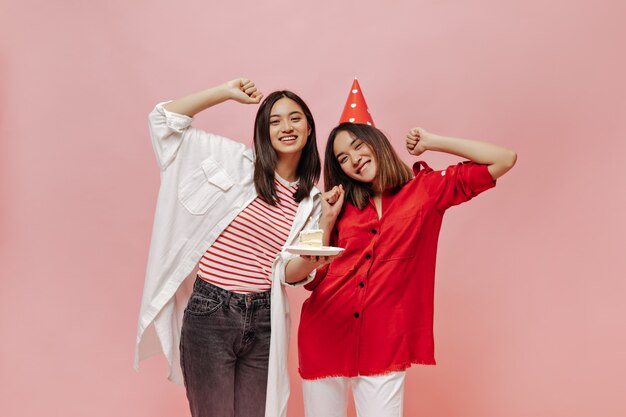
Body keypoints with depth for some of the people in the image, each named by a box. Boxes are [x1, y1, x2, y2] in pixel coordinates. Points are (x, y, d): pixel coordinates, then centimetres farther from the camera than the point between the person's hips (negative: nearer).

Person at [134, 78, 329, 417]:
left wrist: (315, 258, -19)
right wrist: (227, 93, -4)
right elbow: (164, 119, -3)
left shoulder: (311, 201, 6)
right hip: (210, 312, -3)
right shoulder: (236, 161, -1)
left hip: (264, 321, 3)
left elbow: (289, 274, 1)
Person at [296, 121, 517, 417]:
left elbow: (504, 159, -3)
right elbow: (312, 279, 7)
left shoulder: (427, 188, 2)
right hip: (324, 334, 3)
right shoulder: (343, 206, 9)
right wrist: (327, 220, -1)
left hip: (384, 344, -3)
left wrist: (431, 142, 0)